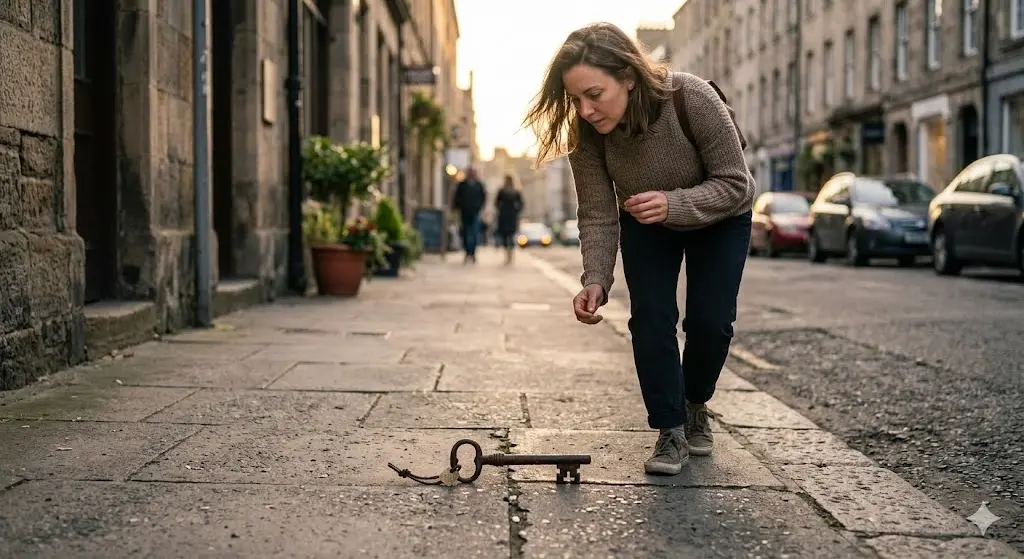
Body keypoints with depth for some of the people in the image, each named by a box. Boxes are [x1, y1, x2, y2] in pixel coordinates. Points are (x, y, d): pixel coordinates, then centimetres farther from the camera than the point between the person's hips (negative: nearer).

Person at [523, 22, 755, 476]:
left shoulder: (692, 98, -38)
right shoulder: (587, 130, -28)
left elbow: (735, 184, -29)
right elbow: (598, 214, -21)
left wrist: (674, 203, -45)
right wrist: (595, 280, -36)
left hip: (719, 218, -2)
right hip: (645, 223, 2)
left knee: (710, 321, -7)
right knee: (650, 319, -12)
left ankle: (695, 404, 22)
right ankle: (670, 431, 1)